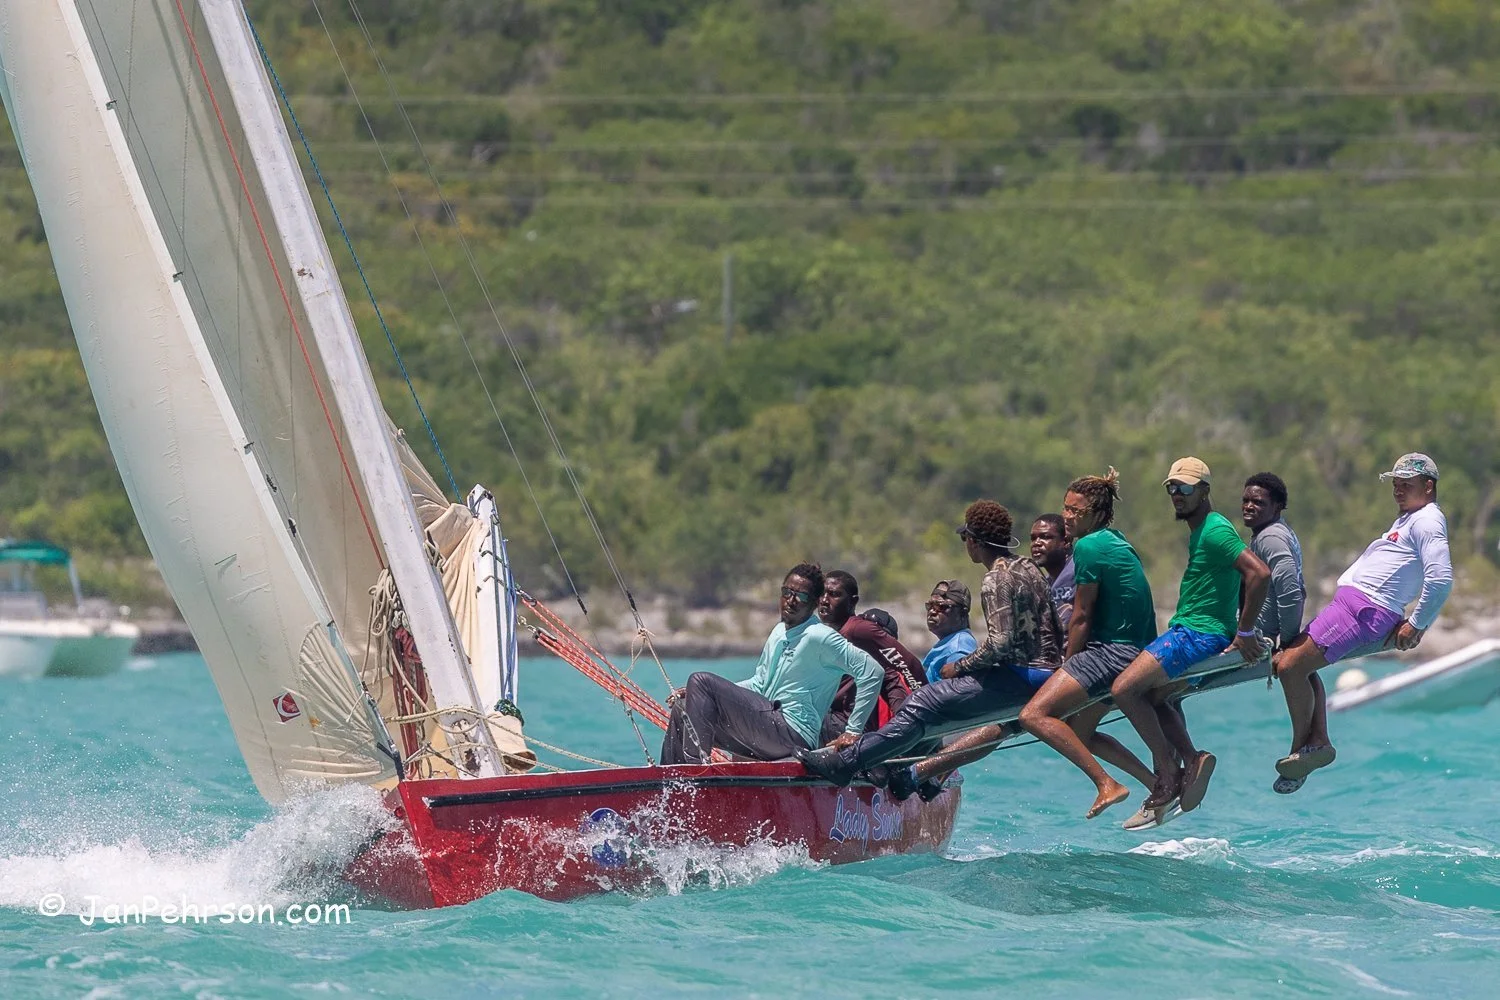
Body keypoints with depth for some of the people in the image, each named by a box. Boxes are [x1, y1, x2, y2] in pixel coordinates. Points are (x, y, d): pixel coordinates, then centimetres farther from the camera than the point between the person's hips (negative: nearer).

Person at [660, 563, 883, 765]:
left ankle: (695, 763, -21)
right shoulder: (779, 632, 15)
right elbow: (759, 684, 24)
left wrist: (853, 731, -15)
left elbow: (873, 672, -17)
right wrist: (701, 695, 14)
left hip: (793, 736, -9)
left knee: (701, 680, -16)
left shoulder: (819, 637, -12)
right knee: (682, 708, 7)